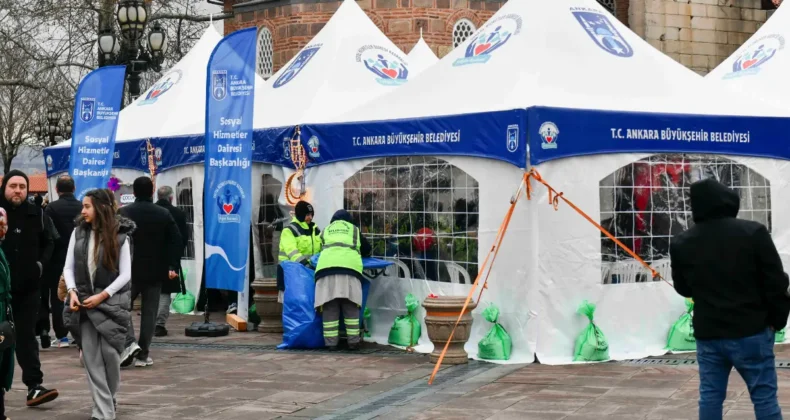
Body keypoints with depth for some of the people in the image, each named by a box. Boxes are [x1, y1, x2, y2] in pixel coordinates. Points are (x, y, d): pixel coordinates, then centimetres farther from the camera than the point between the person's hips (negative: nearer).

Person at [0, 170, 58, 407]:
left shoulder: (35, 214, 4)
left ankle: (34, 386, -3)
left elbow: (48, 243, 16)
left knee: (26, 336, 2)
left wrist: (41, 263, 1)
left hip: (28, 286, 2)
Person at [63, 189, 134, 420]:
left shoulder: (119, 236, -6)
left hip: (111, 301, -2)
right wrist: (72, 291, -10)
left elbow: (125, 274, -6)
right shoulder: (78, 233, 3)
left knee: (109, 352, 0)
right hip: (85, 301, 3)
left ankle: (109, 399, 27)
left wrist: (102, 296, -13)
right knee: (91, 357, -2)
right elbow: (68, 267, 6)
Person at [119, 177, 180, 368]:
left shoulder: (124, 213, -7)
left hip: (130, 270, -2)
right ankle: (142, 355, 8)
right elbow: (175, 241, -1)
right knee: (149, 312, 8)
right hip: (155, 272, 2)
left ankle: (129, 342, -11)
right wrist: (172, 266, -1)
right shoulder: (164, 214, 2)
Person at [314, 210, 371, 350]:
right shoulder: (354, 229, 28)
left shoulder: (325, 231, 31)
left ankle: (331, 342, -3)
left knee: (330, 308, -1)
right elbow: (367, 249, 37)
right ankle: (353, 341, 0)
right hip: (349, 267, -1)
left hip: (326, 267, 1)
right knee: (350, 307, 2)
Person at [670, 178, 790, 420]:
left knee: (710, 397, 9)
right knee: (764, 397, 3)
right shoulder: (753, 232, -10)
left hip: (708, 334, 3)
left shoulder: (681, 244, 0)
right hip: (750, 332, -3)